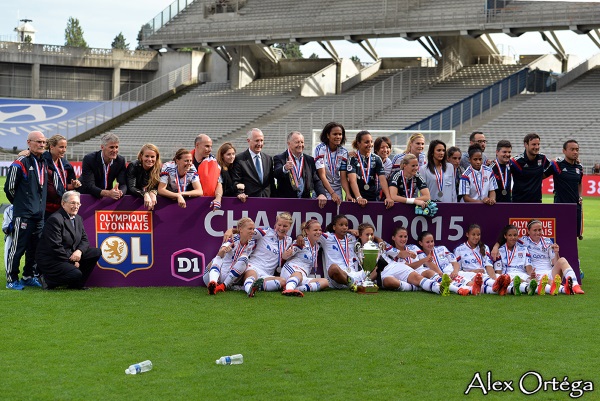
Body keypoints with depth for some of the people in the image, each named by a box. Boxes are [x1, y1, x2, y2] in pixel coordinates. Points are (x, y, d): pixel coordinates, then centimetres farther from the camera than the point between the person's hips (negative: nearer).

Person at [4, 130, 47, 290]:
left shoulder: (44, 163, 13)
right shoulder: (20, 163, -10)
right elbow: (9, 188, -6)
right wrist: (20, 203, 6)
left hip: (39, 214, 7)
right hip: (23, 214, -7)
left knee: (35, 247, 12)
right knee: (18, 247, -5)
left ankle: (29, 276, 23)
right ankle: (12, 279, 1)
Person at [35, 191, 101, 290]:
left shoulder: (78, 219, 12)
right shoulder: (55, 219, -18)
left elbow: (84, 240, 10)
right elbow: (55, 247, -22)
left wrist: (79, 251, -14)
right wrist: (72, 261, -18)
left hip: (70, 254, 9)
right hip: (50, 260, -9)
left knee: (96, 252, -1)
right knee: (76, 274, -29)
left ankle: (76, 284, 5)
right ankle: (47, 280, -6)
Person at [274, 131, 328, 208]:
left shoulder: (309, 160, 14)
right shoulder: (279, 158, 3)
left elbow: (316, 180, 10)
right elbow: (276, 174, -16)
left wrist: (321, 194, -10)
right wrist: (285, 169, -40)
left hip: (306, 201, 3)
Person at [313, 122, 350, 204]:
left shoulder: (343, 152, -1)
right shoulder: (320, 149, -12)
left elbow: (343, 177, -5)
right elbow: (322, 175, -18)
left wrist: (348, 194, -23)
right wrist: (332, 193, -29)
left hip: (337, 190, 3)